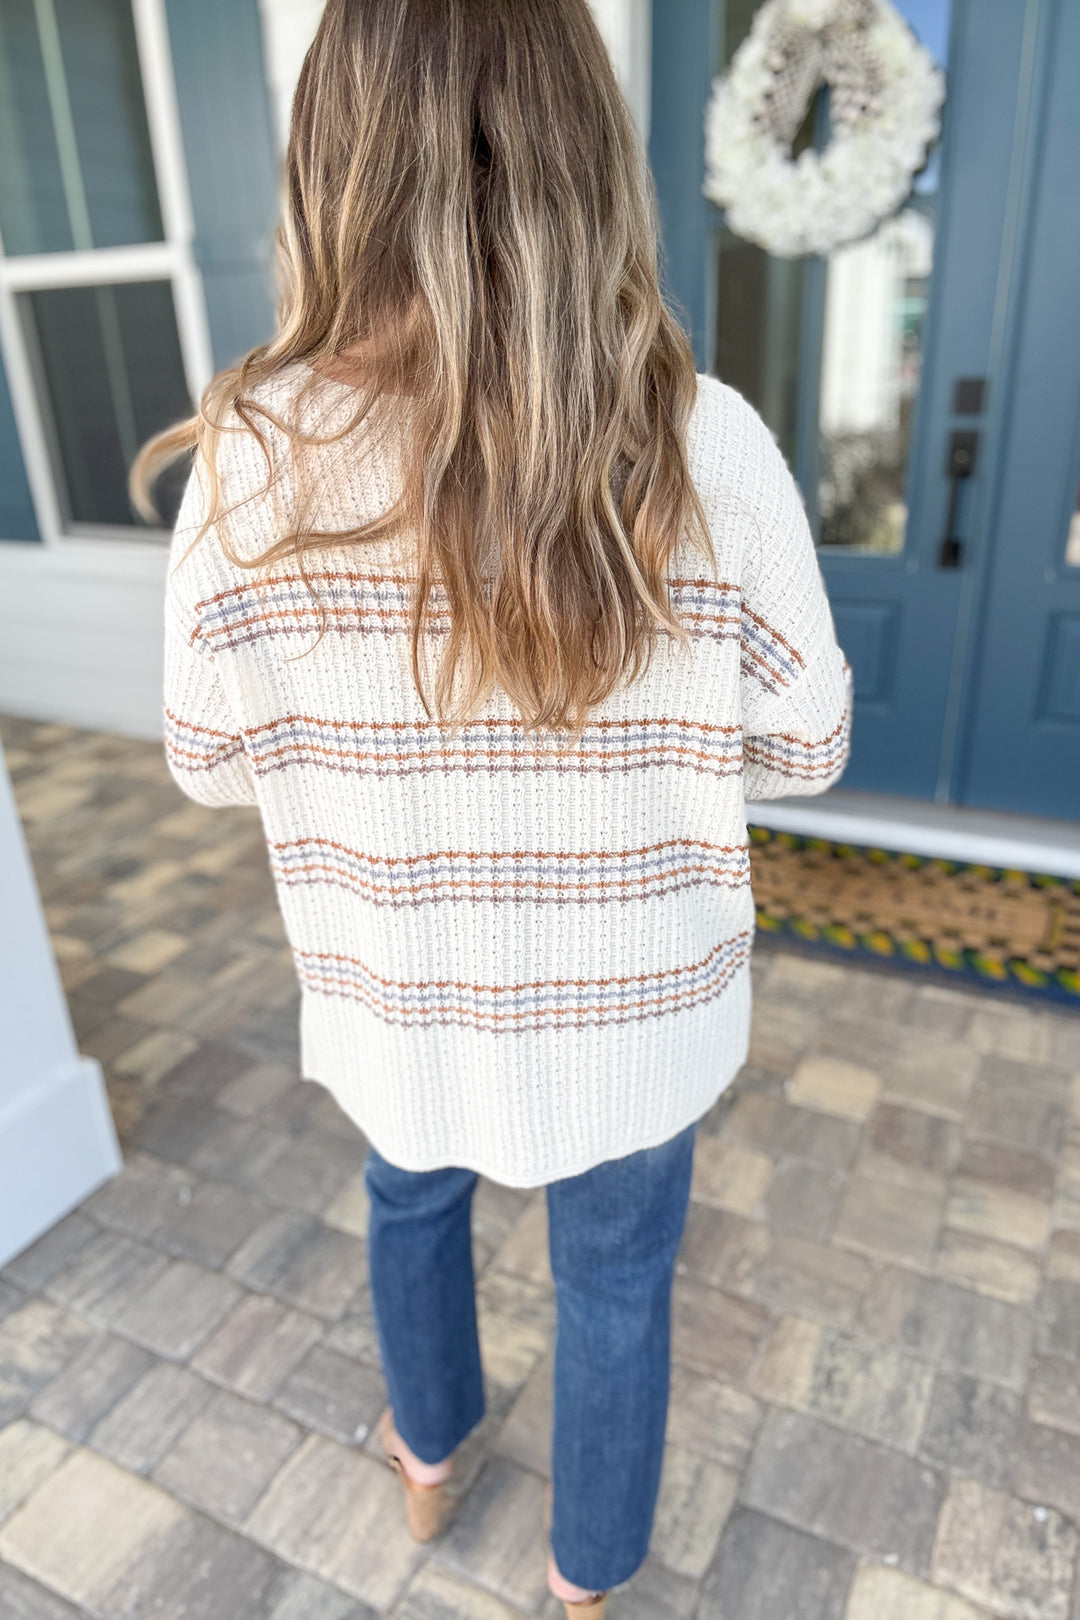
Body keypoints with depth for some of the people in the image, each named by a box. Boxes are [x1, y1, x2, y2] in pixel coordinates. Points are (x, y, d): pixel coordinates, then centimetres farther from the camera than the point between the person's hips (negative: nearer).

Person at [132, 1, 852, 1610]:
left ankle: (427, 1455, 63)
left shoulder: (253, 456, -19)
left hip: (397, 993, 1)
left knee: (412, 1198, 33)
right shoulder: (706, 445, -21)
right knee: (616, 1277, 26)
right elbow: (804, 745, -9)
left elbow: (213, 758, -7)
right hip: (634, 1004, 0)